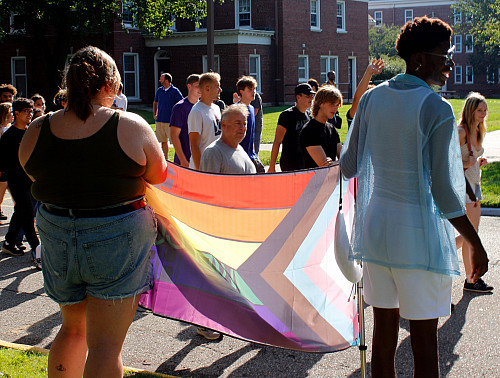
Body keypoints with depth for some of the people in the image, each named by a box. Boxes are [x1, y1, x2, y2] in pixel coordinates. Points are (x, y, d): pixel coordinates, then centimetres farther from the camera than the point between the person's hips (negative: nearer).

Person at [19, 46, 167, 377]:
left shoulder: (37, 131, -3)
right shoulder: (131, 127, -13)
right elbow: (159, 175, -1)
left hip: (57, 238, 4)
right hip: (118, 239, -4)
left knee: (73, 328, 24)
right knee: (105, 344, 2)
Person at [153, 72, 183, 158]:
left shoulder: (175, 91, -7)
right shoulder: (159, 90, 10)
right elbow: (155, 103, 26)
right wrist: (154, 114, 16)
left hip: (170, 120, -6)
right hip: (159, 120, 6)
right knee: (163, 141, 11)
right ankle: (165, 160, 19)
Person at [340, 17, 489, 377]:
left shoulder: (372, 98, 3)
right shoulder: (437, 109, -14)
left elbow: (348, 167, 9)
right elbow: (444, 192, -15)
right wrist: (476, 244, -5)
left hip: (375, 225, 6)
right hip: (419, 233, -6)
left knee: (384, 329, 14)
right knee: (425, 341, 4)